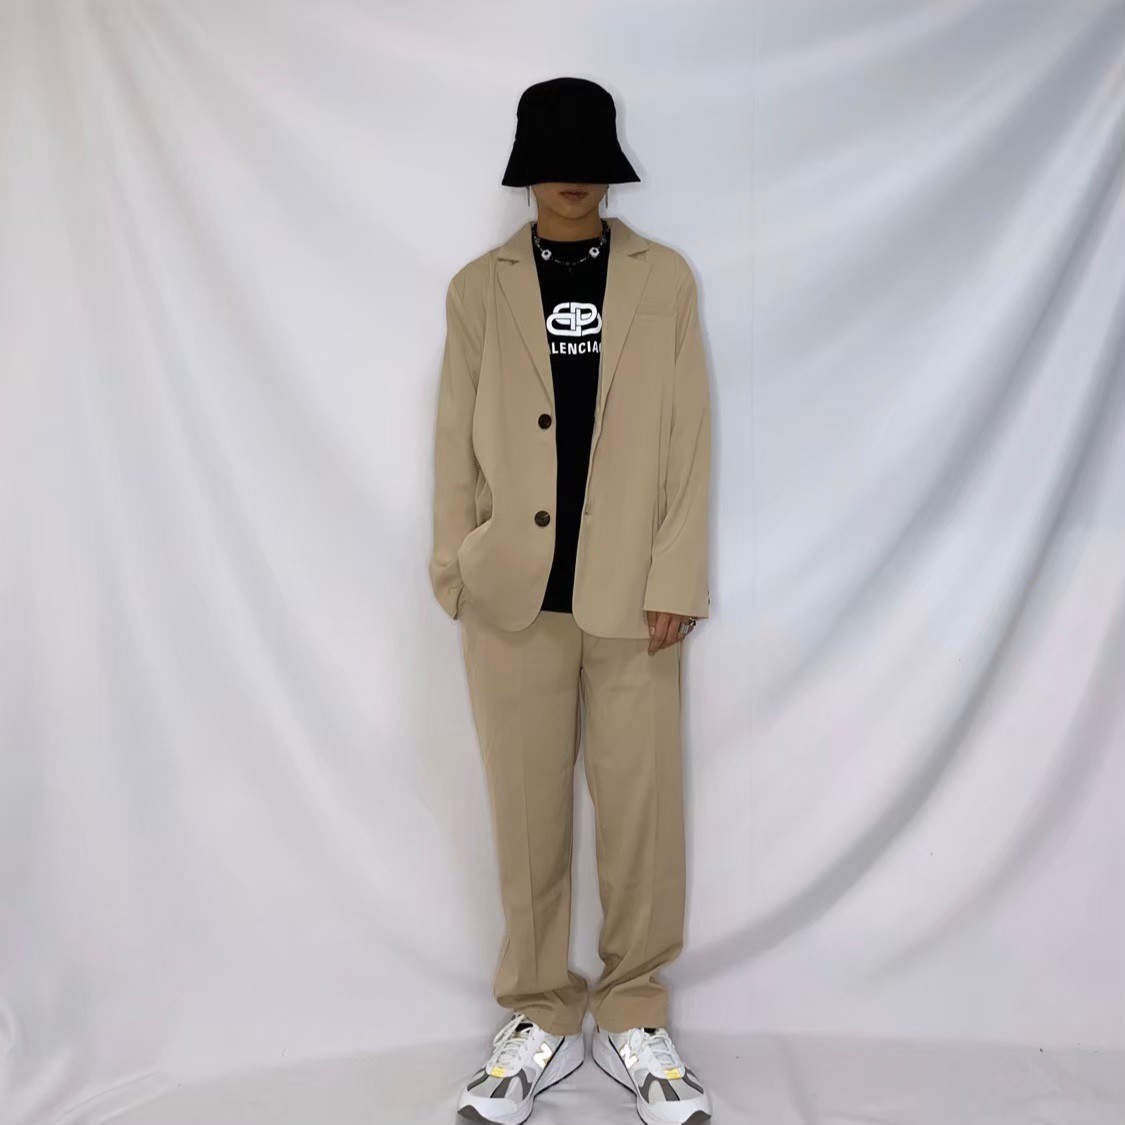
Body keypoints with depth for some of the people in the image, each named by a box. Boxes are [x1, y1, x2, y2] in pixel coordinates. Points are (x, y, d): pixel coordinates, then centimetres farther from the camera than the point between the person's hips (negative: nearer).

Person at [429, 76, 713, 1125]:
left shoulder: (664, 278, 7)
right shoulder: (478, 288, 9)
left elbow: (690, 439, 2)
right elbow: (456, 445, 8)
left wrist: (675, 581, -5)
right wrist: (456, 577, 3)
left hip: (632, 595, 0)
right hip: (514, 597, 1)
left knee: (642, 812, 5)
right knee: (527, 816, 8)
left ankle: (632, 1016, 25)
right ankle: (539, 1018, 26)